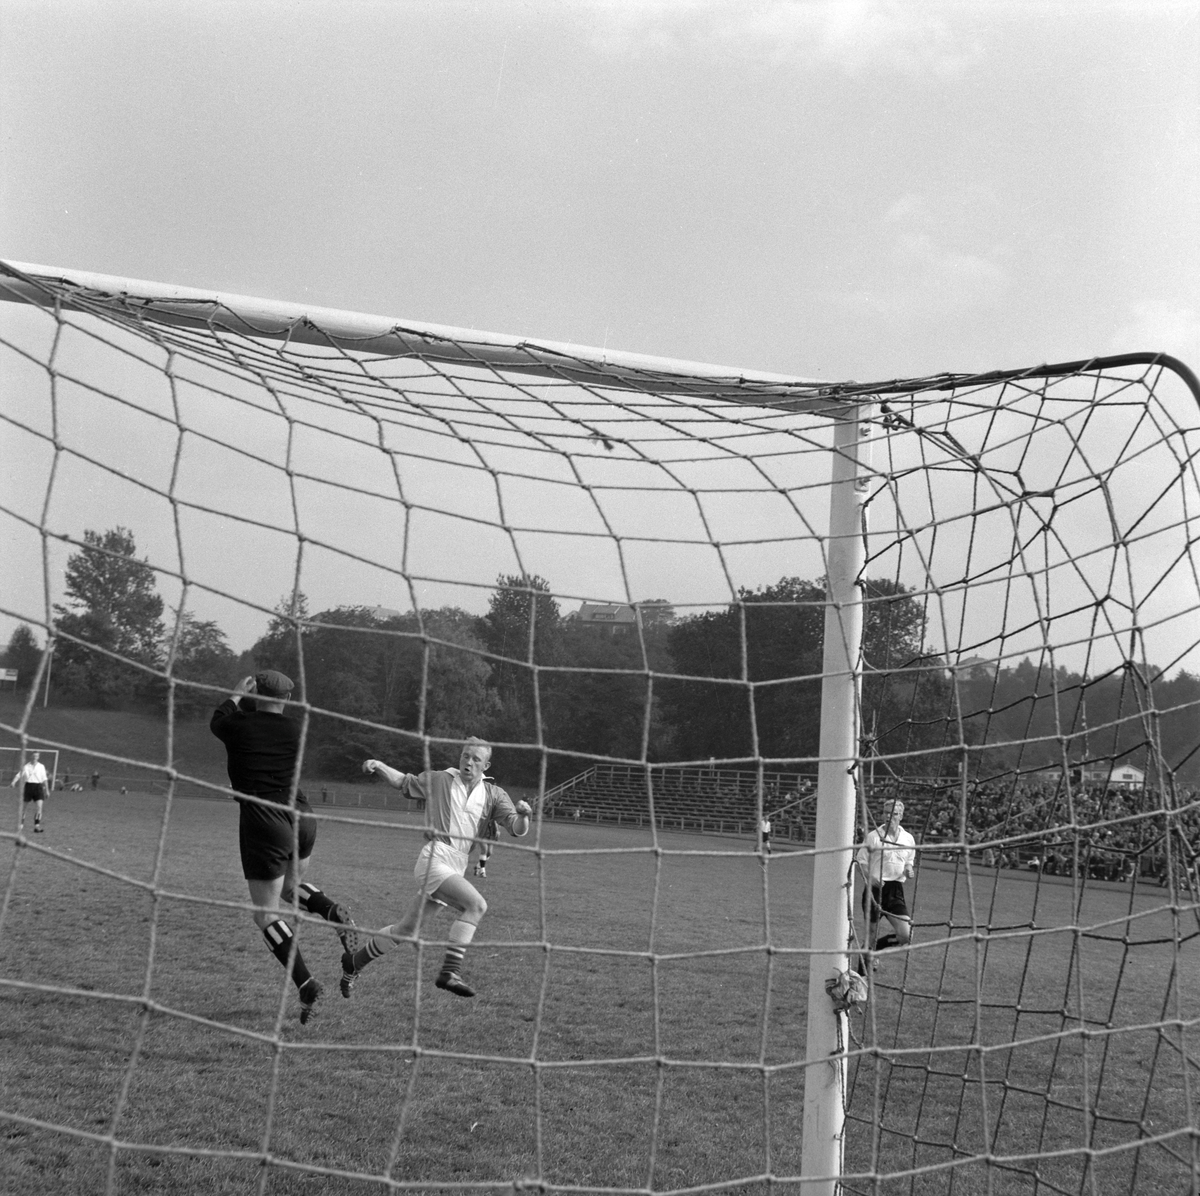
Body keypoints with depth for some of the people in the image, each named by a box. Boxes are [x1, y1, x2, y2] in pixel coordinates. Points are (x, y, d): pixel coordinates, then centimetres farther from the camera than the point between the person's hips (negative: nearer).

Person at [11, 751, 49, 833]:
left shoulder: (41, 767, 9)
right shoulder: (26, 766, 4)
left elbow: (44, 780, 14)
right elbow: (19, 775, -7)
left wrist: (46, 790, 14)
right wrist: (13, 782, -24)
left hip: (38, 787, 1)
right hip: (28, 786, -1)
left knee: (39, 807, -13)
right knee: (23, 807, 7)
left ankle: (37, 826, -14)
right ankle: (21, 824, 26)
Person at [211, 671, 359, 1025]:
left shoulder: (239, 726, -1)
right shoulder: (294, 731, 5)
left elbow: (217, 720, 21)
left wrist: (236, 694, 36)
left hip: (263, 822, -4)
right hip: (301, 818, 4)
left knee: (266, 914, 3)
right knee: (290, 887, 30)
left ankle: (305, 984, -8)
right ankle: (331, 910, 1)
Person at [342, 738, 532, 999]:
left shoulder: (493, 794, 9)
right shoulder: (439, 781, 4)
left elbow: (517, 830, 0)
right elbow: (404, 782, 19)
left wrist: (522, 815, -23)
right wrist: (378, 765, 2)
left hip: (457, 867, 5)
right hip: (434, 858, -5)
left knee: (406, 928, 14)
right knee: (476, 904, -26)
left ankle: (355, 961, 32)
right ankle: (450, 971, -24)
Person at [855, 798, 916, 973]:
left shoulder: (908, 839, 9)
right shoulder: (873, 836, -4)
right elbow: (861, 861, -2)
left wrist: (908, 870, -2)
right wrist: (870, 878, -18)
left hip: (896, 890, 4)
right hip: (875, 888, -4)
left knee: (905, 935, -8)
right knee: (872, 934, 0)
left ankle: (872, 949, 18)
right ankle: (862, 972, 18)